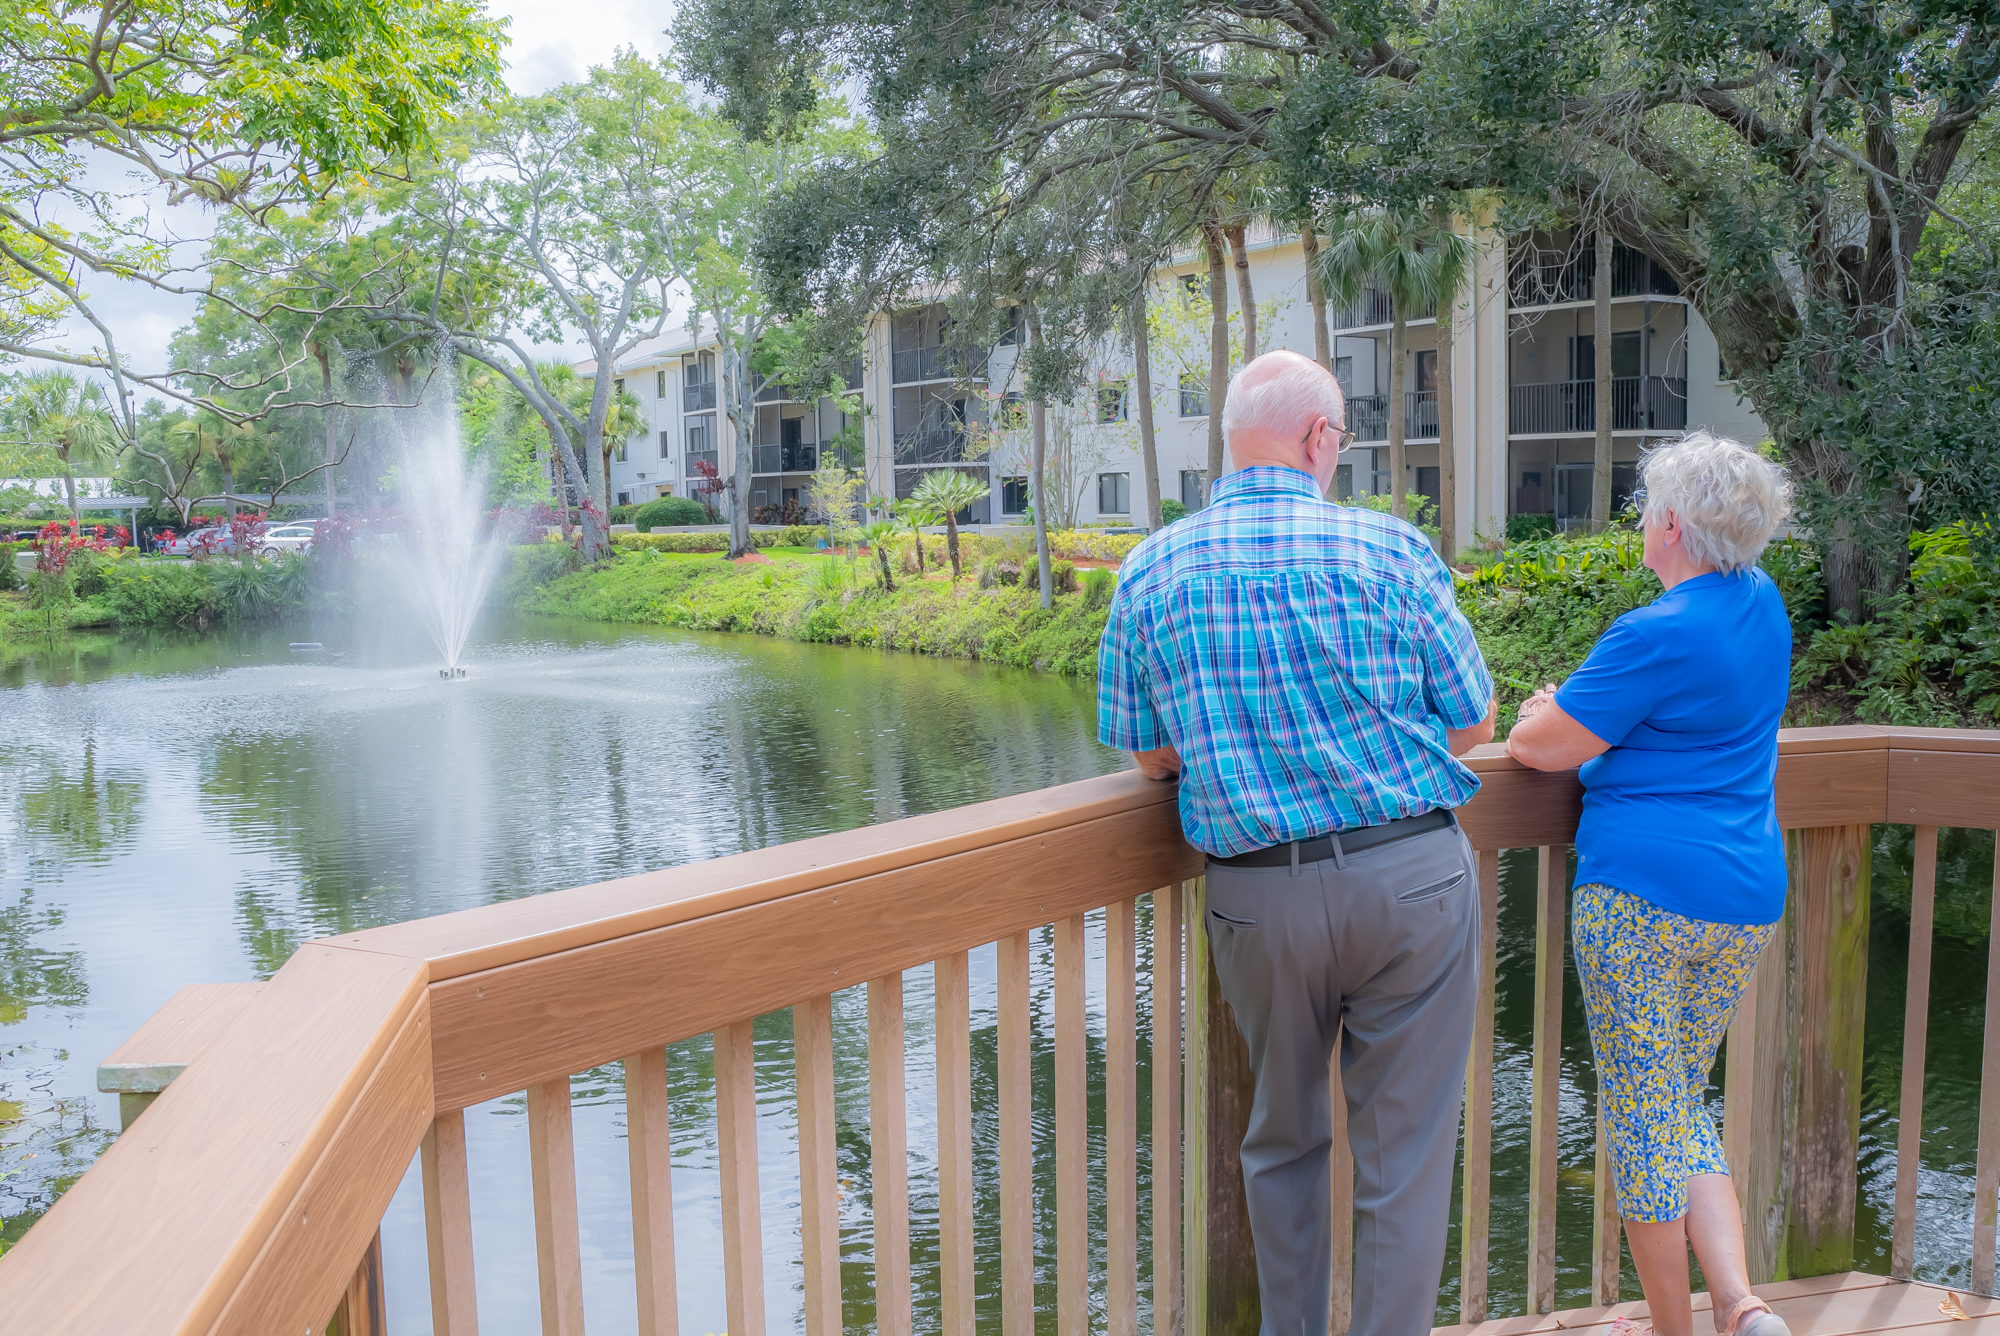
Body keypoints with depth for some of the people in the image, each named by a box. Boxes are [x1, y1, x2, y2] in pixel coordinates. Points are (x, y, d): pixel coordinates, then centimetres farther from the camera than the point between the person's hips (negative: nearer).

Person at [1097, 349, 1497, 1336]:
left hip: (1255, 896, 3)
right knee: (1403, 1154, 10)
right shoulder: (1390, 550, -7)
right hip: (1409, 880, -2)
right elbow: (1471, 727, 1)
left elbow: (1149, 755, 6)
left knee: (1283, 1140, 22)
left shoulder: (1149, 572, 0)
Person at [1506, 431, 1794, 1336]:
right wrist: (1575, 708, 14)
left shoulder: (1658, 634, -15)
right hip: (1744, 903, 8)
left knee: (1642, 1119, 5)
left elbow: (1536, 745, -10)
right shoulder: (1764, 607, 10)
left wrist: (1537, 718, 11)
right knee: (1685, 1108, 18)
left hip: (1639, 895, -8)